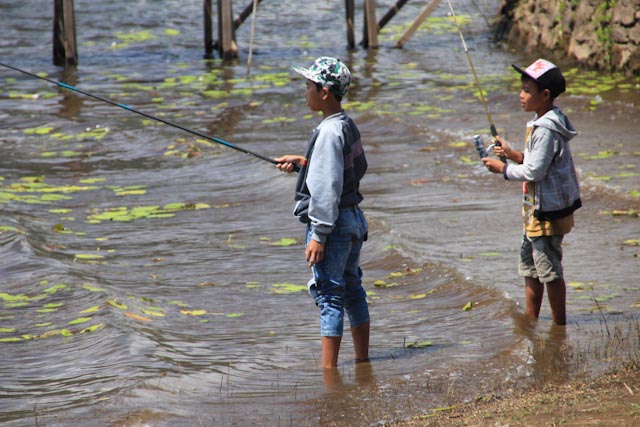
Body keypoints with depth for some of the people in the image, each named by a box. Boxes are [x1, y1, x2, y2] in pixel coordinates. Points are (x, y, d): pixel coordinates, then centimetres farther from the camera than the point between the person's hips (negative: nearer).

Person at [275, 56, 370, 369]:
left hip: (332, 221, -10)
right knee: (352, 290, 16)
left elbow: (327, 187, -21)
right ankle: (363, 361, 23)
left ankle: (328, 372, -4)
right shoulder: (349, 126, 10)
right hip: (353, 217, 10)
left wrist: (318, 235, -20)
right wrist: (303, 162, 22)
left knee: (329, 295, -6)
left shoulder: (329, 132, -18)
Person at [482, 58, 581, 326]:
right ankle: (530, 322, 26)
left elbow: (535, 171, -24)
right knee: (530, 268, 18)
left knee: (550, 271, -1)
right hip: (537, 210, 11)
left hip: (548, 211, -11)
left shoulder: (546, 130, -22)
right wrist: (515, 155, 7)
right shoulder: (542, 123, 9)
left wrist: (503, 169, -12)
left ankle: (560, 327, 8)